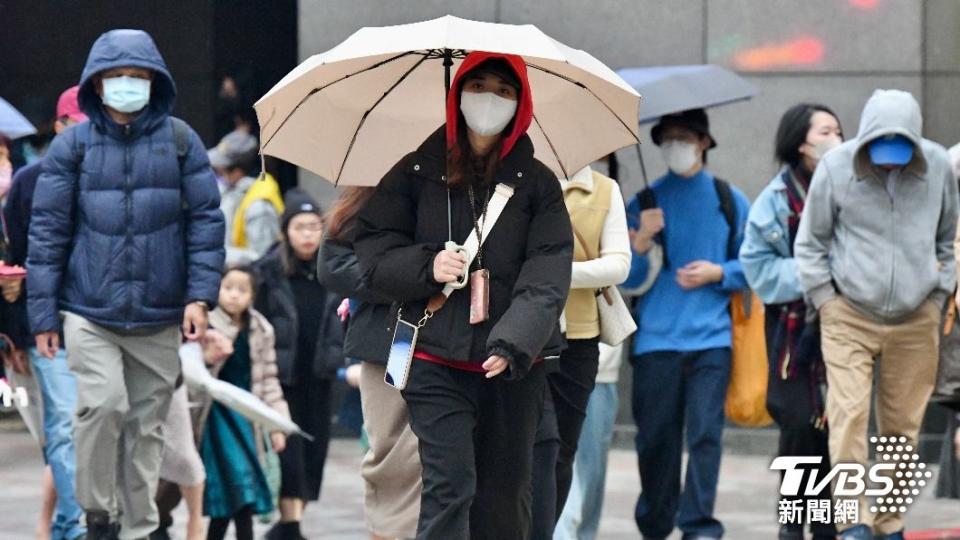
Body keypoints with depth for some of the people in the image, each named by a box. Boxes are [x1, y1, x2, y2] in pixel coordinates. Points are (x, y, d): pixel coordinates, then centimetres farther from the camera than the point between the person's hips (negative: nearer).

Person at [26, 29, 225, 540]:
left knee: (147, 424, 7)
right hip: (89, 311, -2)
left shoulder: (179, 141, 5)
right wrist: (42, 314, -1)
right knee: (104, 402, -19)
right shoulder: (73, 145, 2)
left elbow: (205, 220, 5)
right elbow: (47, 230, 3)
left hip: (158, 318, 2)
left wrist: (200, 295, -6)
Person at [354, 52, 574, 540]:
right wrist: (425, 266, -12)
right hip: (435, 359, -1)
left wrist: (514, 343, -19)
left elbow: (547, 275, -5)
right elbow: (370, 248, 7)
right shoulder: (417, 174, 7)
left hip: (513, 366, 1)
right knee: (449, 486, -12)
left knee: (504, 497, 5)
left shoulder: (537, 184, 6)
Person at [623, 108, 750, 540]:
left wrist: (718, 273, -6)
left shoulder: (729, 201, 9)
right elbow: (627, 279, 4)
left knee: (705, 432, -11)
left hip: (711, 338, -1)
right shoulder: (644, 203, 8)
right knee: (655, 436, 4)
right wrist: (641, 241, -13)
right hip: (656, 338, 1)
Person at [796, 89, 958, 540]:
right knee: (849, 415, -13)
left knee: (903, 423, 4)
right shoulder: (836, 168, -7)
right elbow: (811, 242, 5)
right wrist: (827, 300, 0)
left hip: (916, 321, 2)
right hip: (849, 318, -2)